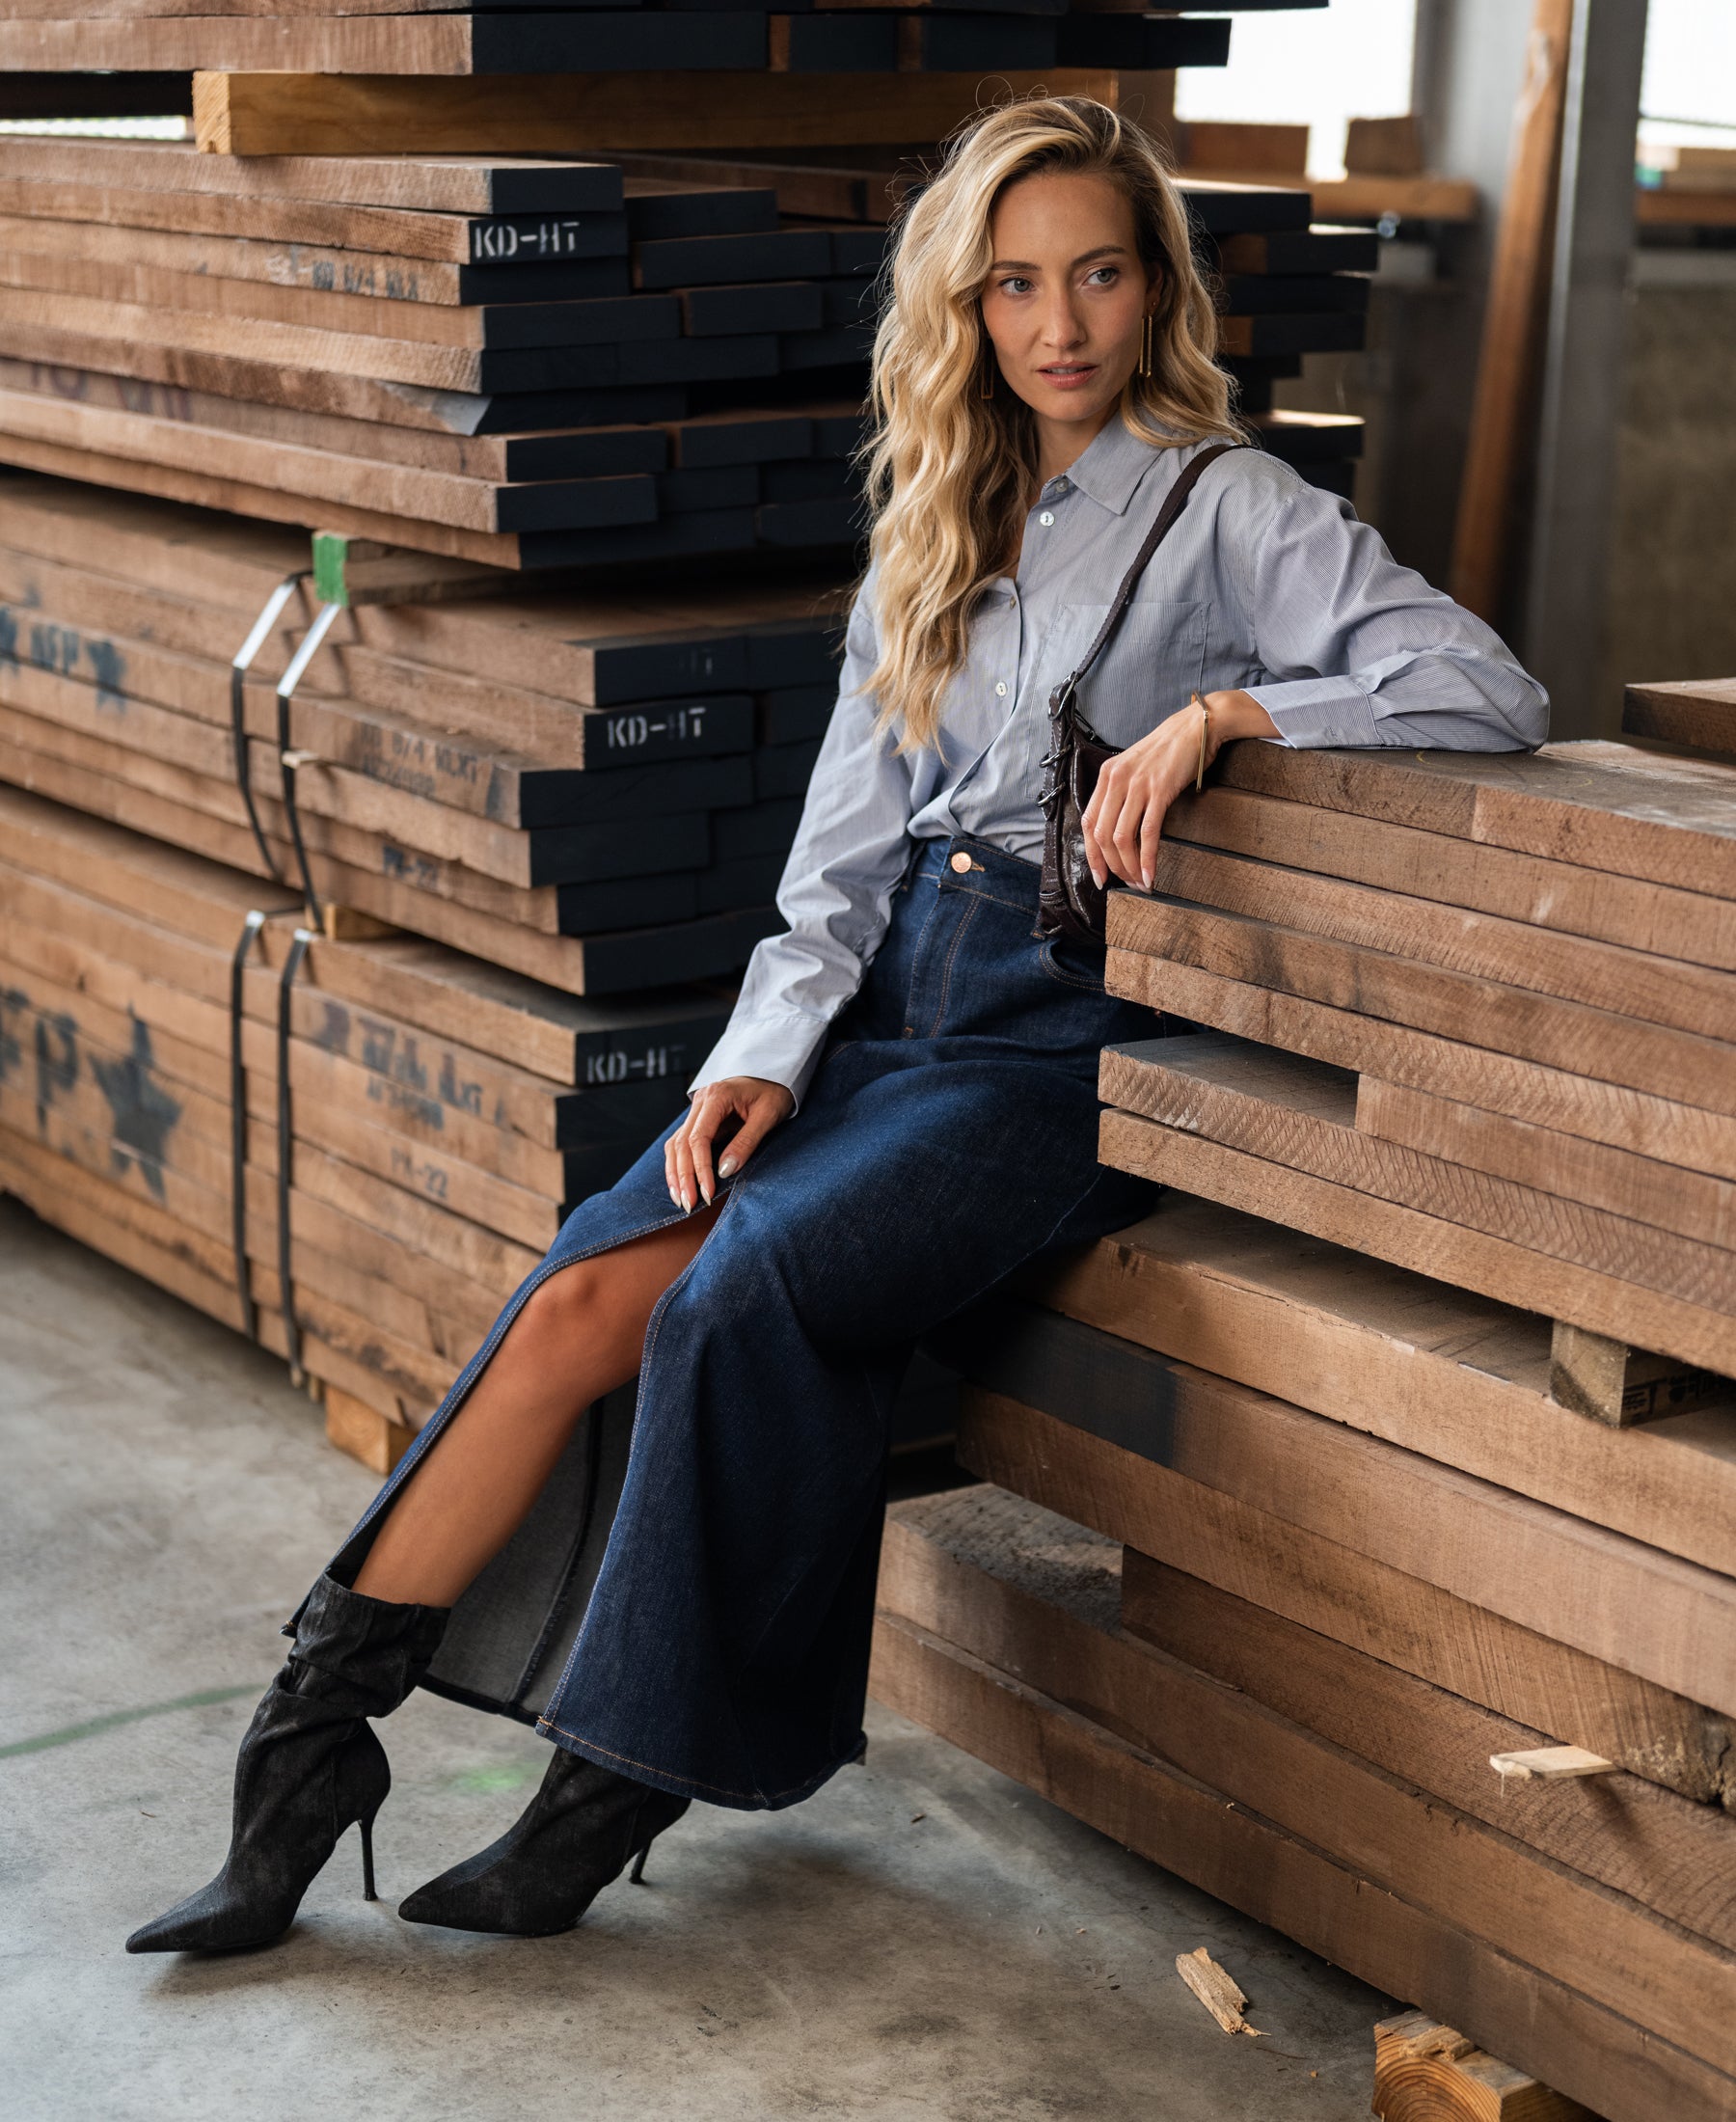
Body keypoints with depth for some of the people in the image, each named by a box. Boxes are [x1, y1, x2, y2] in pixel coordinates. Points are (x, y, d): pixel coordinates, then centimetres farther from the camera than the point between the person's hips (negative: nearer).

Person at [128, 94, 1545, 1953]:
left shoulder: (1229, 509, 0)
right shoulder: (937, 525, 17)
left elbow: (1491, 697, -11)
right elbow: (847, 843, 14)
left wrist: (1214, 710, -20)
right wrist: (764, 1055, -1)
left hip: (1064, 1036, -5)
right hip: (892, 999, 5)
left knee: (753, 1289, -28)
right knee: (585, 1294, -16)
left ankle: (626, 1782, -13)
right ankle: (313, 1737, -12)